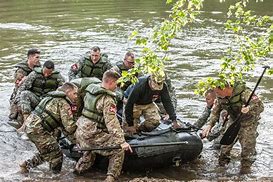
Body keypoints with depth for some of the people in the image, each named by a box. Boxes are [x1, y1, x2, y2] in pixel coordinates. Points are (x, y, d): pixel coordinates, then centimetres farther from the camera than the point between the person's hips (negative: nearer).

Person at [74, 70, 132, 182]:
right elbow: (112, 123, -25)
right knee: (118, 150, -1)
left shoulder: (89, 91, 7)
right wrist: (121, 141, -28)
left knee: (91, 148, 37)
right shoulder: (108, 100, -18)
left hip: (80, 131, 9)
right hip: (93, 134, -8)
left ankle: (79, 167, 41)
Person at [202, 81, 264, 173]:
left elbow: (260, 106, -36)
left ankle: (245, 168, 14)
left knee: (247, 147, -5)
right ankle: (221, 165, 23)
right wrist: (209, 125, -15)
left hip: (248, 122, -5)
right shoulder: (220, 98, -12)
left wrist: (249, 109, -57)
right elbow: (215, 111, 0)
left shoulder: (244, 93, -31)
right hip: (233, 121, 5)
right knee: (225, 143, 5)